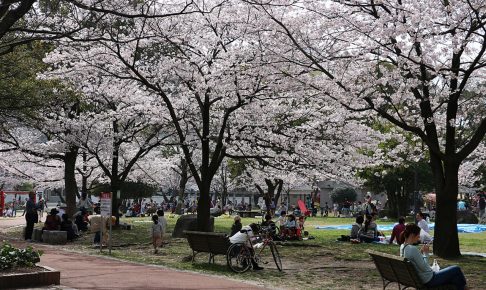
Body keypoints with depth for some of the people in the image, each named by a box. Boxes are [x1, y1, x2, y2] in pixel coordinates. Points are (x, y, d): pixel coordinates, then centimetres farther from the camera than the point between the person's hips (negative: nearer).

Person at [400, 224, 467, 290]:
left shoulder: (402, 247, 0)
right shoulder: (412, 249, -29)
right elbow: (424, 268, -23)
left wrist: (421, 252, 3)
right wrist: (425, 253, -12)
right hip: (429, 280, -9)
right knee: (456, 269, 8)